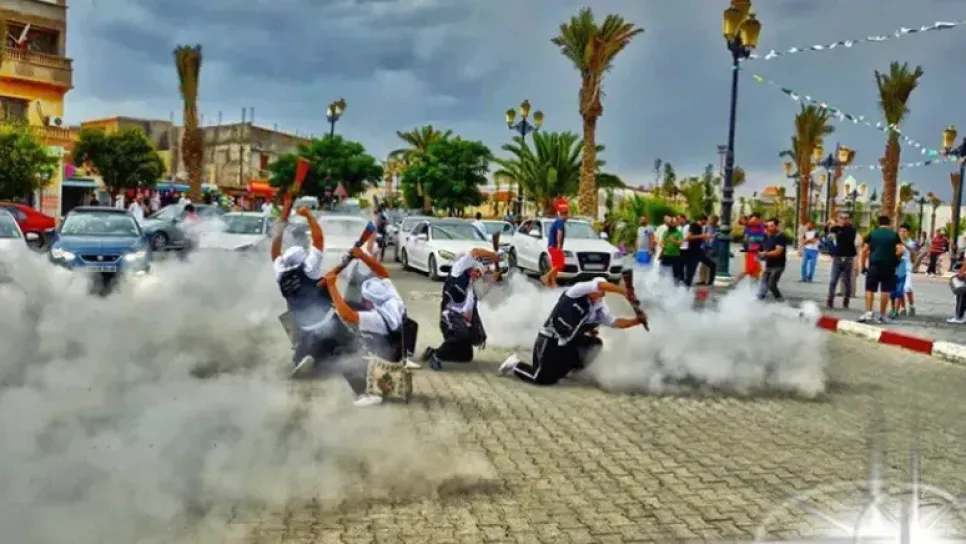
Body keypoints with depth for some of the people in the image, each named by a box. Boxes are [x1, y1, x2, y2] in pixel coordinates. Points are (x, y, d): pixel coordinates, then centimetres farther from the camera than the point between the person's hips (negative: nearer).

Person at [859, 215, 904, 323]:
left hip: (874, 265, 0)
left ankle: (868, 312, -9)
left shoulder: (872, 234, 6)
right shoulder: (894, 235, 5)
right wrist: (894, 258, 15)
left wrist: (863, 266, 8)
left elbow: (864, 251, 2)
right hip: (889, 266, 0)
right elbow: (900, 251, -4)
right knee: (885, 291, 5)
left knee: (870, 289, 5)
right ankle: (882, 315, 7)